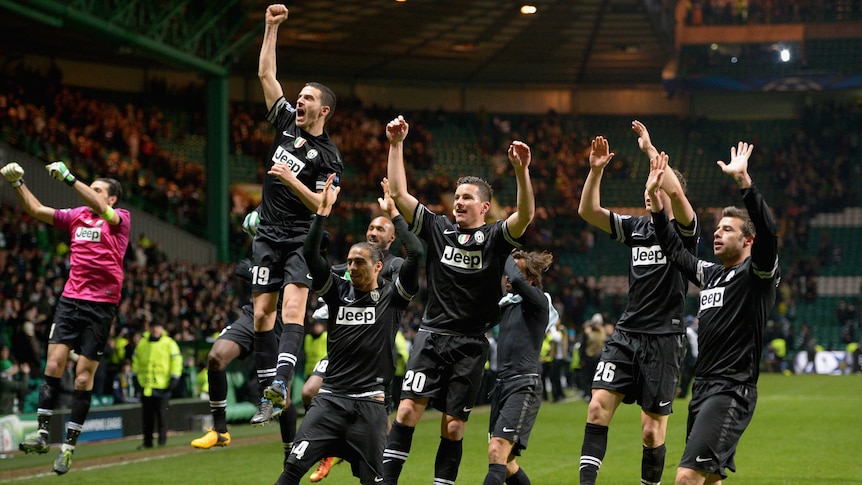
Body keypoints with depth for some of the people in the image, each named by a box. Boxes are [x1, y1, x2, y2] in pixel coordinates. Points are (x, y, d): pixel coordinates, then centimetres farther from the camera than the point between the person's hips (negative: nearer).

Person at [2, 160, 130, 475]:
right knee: (54, 363, -7)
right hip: (70, 299, 4)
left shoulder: (121, 219, -1)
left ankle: (69, 445, 2)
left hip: (101, 305, -4)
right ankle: (42, 434, -3)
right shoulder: (77, 215, 13)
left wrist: (69, 177, -28)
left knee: (84, 375, -3)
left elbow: (101, 209, -22)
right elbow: (36, 210, 11)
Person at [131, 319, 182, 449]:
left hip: (162, 385, -3)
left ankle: (162, 439, 5)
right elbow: (136, 361, 18)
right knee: (147, 415, 4)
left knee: (162, 414, -3)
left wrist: (174, 379, -8)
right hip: (145, 385, 3)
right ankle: (147, 441, 9)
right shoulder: (142, 343, 12)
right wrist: (137, 377, 12)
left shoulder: (169, 343, 1)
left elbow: (176, 361, -1)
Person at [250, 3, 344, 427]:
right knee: (262, 313, 0)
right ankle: (267, 394, 2)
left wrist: (292, 179, -18)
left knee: (293, 303, -22)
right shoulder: (286, 122, 9)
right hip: (268, 236, 5)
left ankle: (281, 381, -36)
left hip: (302, 239, -5)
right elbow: (266, 74, 9)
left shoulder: (328, 157, -5)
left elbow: (323, 206, -10)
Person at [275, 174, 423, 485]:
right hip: (330, 398, 1)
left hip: (369, 404, -1)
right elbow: (311, 255, -2)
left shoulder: (392, 297, 3)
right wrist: (324, 210, -8)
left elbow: (415, 254, -9)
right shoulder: (338, 292, 9)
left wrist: (394, 212, -5)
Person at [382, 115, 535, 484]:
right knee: (408, 408, -12)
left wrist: (521, 170, -32)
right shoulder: (438, 228, 8)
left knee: (453, 425, 1)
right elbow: (398, 193, 4)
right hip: (432, 335, 1)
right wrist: (396, 144, -4)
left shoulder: (495, 238, 2)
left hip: (470, 343, -1)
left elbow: (525, 214, -17)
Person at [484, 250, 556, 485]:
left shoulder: (538, 301, -6)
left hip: (524, 385, -8)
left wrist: (509, 258, -6)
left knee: (497, 452, -22)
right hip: (502, 383, 8)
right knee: (506, 462, 10)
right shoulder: (507, 301, 17)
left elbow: (516, 280, -24)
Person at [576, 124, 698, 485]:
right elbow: (587, 211, 6)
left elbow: (675, 191, -25)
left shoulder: (683, 230, -5)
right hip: (626, 333, 5)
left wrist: (649, 148, -20)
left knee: (652, 430, 0)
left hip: (663, 338, -5)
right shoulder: (636, 227, 12)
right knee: (598, 407, -10)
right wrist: (596, 169, -6)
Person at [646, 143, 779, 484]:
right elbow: (673, 249, 28)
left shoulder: (758, 274, -5)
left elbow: (768, 231, -23)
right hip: (702, 387, 9)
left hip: (732, 391, -9)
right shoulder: (710, 274, 17)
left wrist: (743, 181, -29)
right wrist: (655, 199, 20)